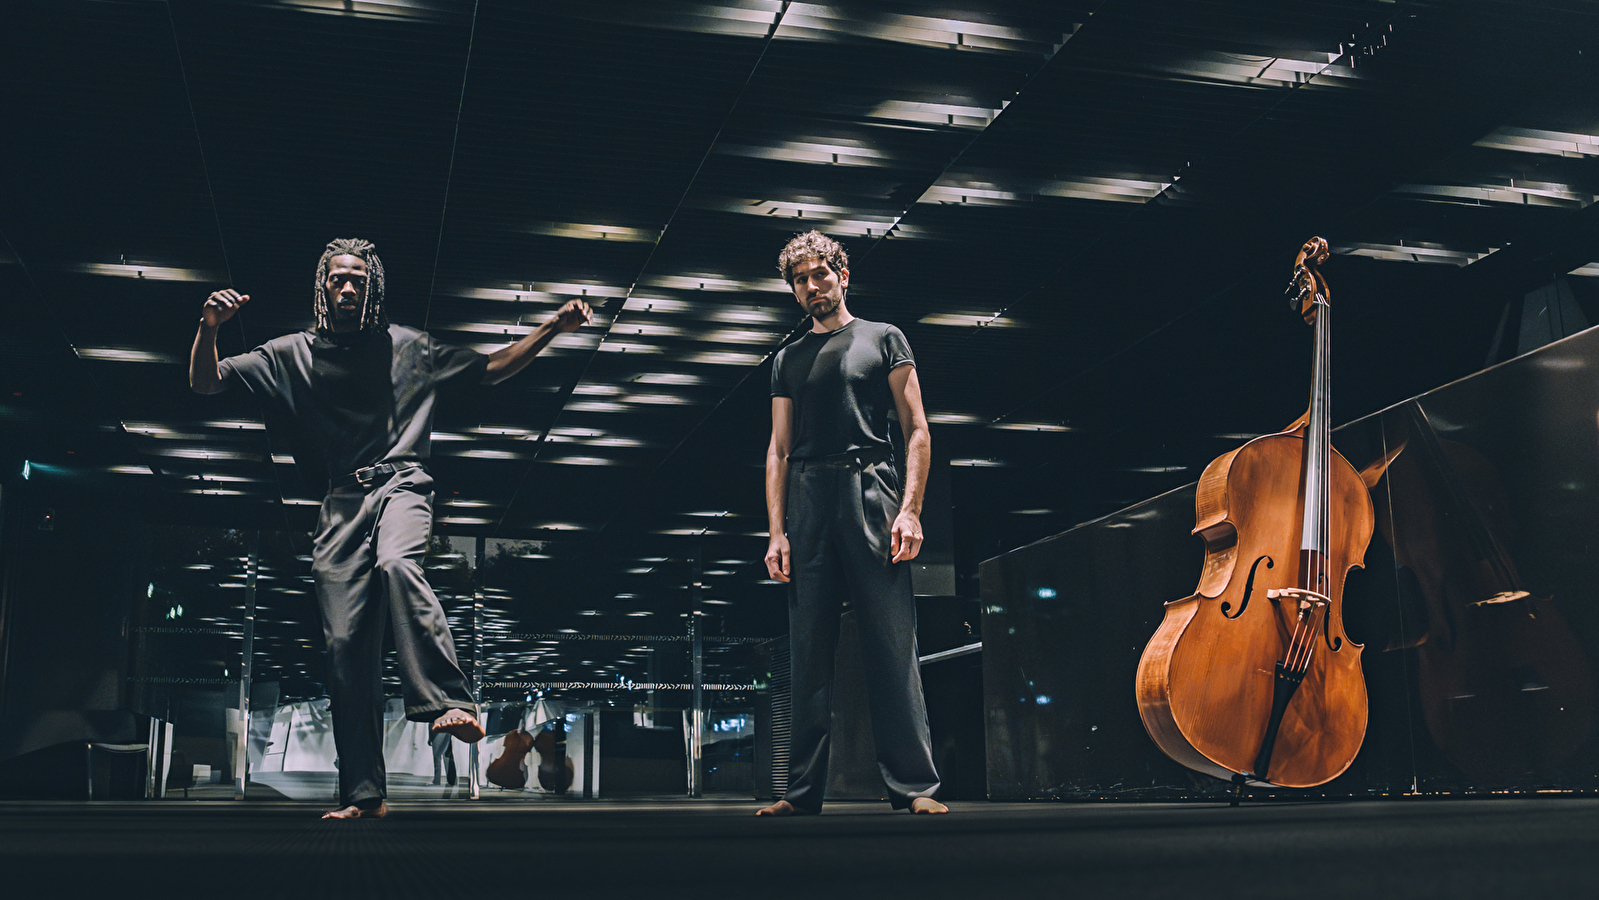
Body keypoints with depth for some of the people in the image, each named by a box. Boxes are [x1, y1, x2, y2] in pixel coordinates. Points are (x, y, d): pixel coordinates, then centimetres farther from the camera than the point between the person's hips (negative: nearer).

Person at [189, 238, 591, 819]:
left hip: (401, 483, -1)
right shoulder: (294, 354, 14)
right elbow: (204, 384, 12)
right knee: (345, 643, -6)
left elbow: (491, 369, 19)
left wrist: (555, 328, 7)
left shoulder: (408, 347, 14)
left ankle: (448, 702, -40)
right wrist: (208, 329, -8)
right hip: (342, 499, 2)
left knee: (396, 562, -37)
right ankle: (363, 794, -2)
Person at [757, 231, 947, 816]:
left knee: (893, 645, -8)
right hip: (808, 504, 3)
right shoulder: (788, 360, 21)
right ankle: (803, 791, 3)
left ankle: (914, 785, -6)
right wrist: (776, 532, 5)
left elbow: (916, 430, 6)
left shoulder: (882, 340, 12)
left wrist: (910, 509, -8)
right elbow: (779, 450, 17)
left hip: (872, 493, -3)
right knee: (809, 653, 1)